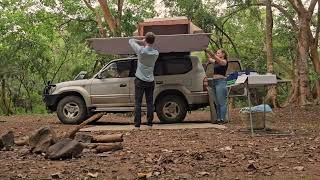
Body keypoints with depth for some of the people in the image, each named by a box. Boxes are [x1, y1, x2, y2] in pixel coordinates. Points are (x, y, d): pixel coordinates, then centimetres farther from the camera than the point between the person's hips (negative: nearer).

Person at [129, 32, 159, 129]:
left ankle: (137, 125, -2)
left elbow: (131, 41, -3)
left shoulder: (141, 50, -15)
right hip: (150, 81, 3)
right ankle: (150, 123, 12)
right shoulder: (156, 53, -3)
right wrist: (146, 45, 8)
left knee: (138, 103, 0)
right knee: (150, 103, 9)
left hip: (140, 81, -3)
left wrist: (141, 42, 2)